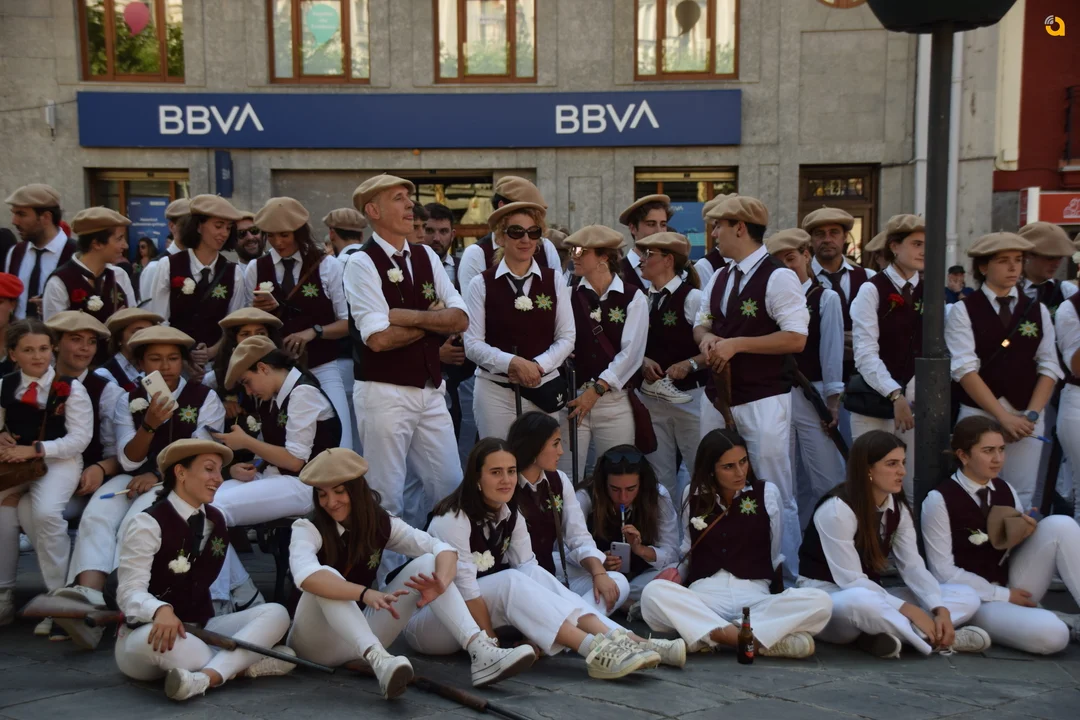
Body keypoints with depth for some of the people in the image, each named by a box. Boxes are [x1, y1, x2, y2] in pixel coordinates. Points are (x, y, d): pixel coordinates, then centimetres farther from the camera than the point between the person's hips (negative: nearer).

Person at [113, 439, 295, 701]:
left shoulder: (215, 521, 8)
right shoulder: (148, 523, -11)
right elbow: (129, 592, -21)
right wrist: (161, 610, -42)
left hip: (200, 629, 7)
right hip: (147, 632, -6)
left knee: (276, 612, -16)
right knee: (159, 637, -43)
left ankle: (208, 675, -38)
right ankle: (243, 663, -24)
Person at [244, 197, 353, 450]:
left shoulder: (328, 267, -1)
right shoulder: (254, 270, 5)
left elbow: (348, 322, 0)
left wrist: (314, 331, -16)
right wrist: (261, 311, -11)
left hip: (322, 371, -2)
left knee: (338, 448, -9)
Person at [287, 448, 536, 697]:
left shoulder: (380, 524, -2)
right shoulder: (308, 529, -14)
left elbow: (442, 549, -13)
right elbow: (306, 575, -37)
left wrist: (441, 581, -37)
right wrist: (365, 593, -52)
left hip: (364, 631, 4)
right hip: (317, 643, -4)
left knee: (426, 564, -14)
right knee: (325, 582, -33)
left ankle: (480, 652, -32)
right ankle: (377, 658, -52)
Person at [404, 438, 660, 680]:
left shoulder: (511, 515, 1)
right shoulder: (453, 519, -21)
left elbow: (529, 570, -6)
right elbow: (464, 586, -23)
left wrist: (537, 634, -19)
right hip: (425, 620, -7)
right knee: (510, 582, -31)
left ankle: (609, 638, -35)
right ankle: (595, 651, -43)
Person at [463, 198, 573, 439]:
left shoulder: (554, 281, 5)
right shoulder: (481, 284, -2)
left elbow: (567, 338, 4)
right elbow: (472, 344, -5)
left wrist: (536, 365, -13)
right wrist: (512, 362, -20)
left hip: (544, 388, 2)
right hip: (494, 390, -2)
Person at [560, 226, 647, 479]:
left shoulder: (633, 298, 1)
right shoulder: (568, 295, 5)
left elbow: (631, 352, -7)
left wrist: (596, 391, -10)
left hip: (615, 402, -1)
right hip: (571, 400, 1)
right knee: (565, 478, -1)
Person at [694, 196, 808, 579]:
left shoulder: (778, 277, -12)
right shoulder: (718, 279, 13)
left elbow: (796, 339, -18)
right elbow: (701, 324, 22)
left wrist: (736, 343, -19)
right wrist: (705, 337, -3)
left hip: (763, 401, -8)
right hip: (717, 397, 8)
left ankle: (788, 577, 8)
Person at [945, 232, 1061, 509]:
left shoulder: (1037, 310, 10)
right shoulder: (963, 310, -2)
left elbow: (1048, 367, 5)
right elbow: (966, 370, -11)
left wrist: (1031, 414, -9)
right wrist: (1004, 417, -16)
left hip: (1028, 418, 3)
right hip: (979, 416, -3)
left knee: (1021, 498, 5)